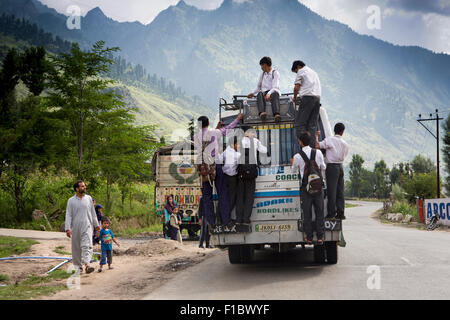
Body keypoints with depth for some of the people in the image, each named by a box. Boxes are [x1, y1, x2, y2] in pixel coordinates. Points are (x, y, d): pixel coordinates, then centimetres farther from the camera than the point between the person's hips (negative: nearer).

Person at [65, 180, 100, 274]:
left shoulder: (88, 198, 9)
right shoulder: (71, 201, 2)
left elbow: (93, 213, 16)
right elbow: (68, 215, -2)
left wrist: (96, 225, 16)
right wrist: (68, 228, -12)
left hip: (87, 226, 0)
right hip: (75, 227, 0)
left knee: (87, 245, -16)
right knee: (76, 248, 7)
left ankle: (87, 264, -26)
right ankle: (78, 266, 20)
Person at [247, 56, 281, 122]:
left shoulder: (275, 73, 4)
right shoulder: (262, 75, 23)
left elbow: (275, 87, -11)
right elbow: (258, 87, 32)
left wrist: (269, 94, -30)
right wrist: (253, 93, 12)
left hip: (273, 92, -3)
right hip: (264, 92, 3)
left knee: (274, 94, -41)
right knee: (260, 94, -34)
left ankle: (276, 115, -67)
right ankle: (262, 113, -62)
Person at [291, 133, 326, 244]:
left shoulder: (297, 157, -8)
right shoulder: (318, 152, -3)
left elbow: (294, 171, 7)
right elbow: (323, 167, 9)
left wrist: (292, 163, 27)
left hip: (306, 188, -2)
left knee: (307, 213, 5)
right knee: (319, 211, 7)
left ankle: (309, 238, 7)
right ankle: (320, 237, 8)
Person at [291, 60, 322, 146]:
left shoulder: (301, 71, 6)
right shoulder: (313, 72, 28)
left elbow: (296, 87, 0)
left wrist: (295, 97, 16)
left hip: (308, 97, -7)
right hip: (317, 97, 7)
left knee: (300, 124, -7)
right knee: (312, 125, 4)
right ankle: (312, 146, -6)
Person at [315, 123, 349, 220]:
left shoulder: (329, 140, -7)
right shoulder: (345, 144, 11)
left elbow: (317, 145, -16)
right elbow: (344, 156, 14)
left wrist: (317, 136, 0)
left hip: (331, 166, -5)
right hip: (340, 166, 5)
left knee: (332, 190, -5)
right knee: (340, 191, 7)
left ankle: (331, 213, -6)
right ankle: (341, 213, 7)